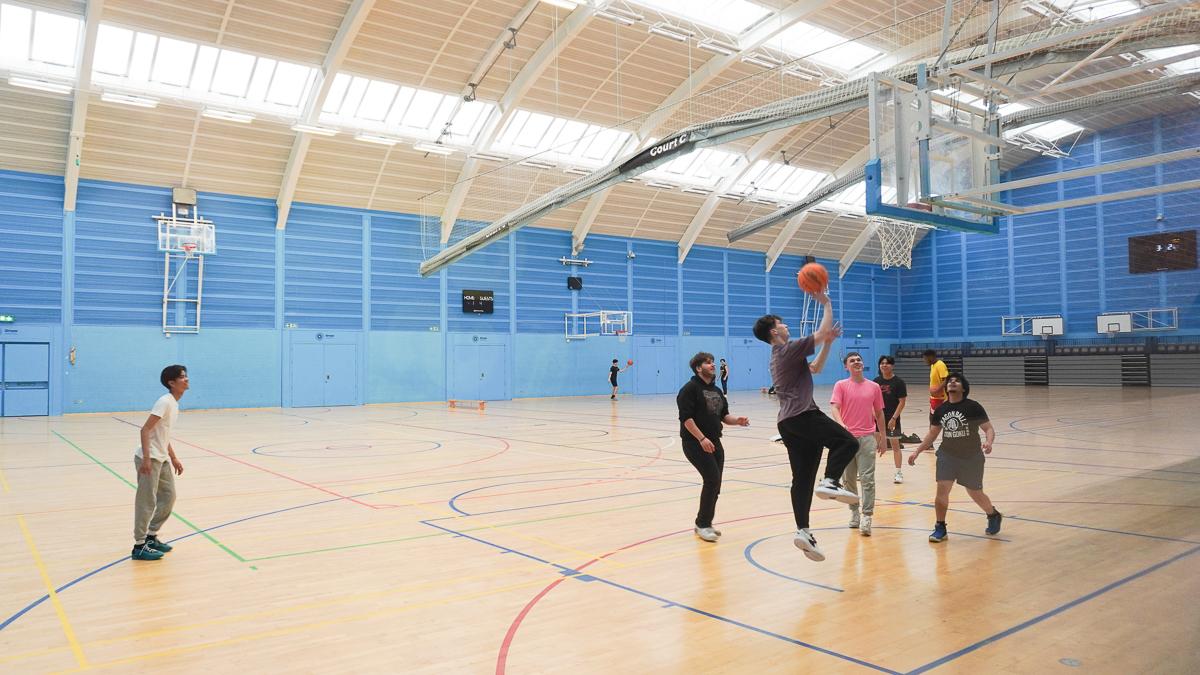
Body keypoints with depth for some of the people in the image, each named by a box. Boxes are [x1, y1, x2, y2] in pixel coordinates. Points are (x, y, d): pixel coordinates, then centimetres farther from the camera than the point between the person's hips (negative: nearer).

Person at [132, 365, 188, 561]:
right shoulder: (164, 401, -16)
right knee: (147, 502, -3)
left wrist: (174, 458, 21)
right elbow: (145, 430, -22)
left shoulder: (174, 403, 12)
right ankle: (139, 546, 6)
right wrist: (146, 458, -27)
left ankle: (151, 537, 25)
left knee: (168, 497, 13)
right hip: (149, 459, -9)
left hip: (162, 459, 9)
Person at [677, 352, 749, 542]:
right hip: (695, 443, -8)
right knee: (713, 479, -16)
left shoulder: (716, 391, 16)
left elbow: (723, 415, 19)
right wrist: (702, 438, -25)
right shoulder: (690, 389, -9)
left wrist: (736, 421, -3)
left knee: (714, 484, 7)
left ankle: (704, 524, 23)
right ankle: (702, 525, -3)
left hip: (714, 442, 8)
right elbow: (686, 418, -17)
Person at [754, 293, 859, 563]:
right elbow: (823, 331, -7)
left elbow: (815, 368, 32)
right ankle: (830, 482, -23)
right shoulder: (790, 349, -6)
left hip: (788, 422, 9)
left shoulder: (778, 357, 24)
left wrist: (827, 343, 24)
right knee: (847, 442, -8)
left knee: (802, 478, 4)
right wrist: (826, 303, 4)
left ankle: (803, 531, -1)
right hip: (804, 415, -9)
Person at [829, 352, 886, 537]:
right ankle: (854, 511, 25)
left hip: (867, 437, 0)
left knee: (867, 479, -7)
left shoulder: (874, 387, 7)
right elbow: (834, 407, -12)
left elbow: (879, 413, 15)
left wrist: (882, 436, 14)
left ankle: (866, 517, -6)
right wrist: (841, 424, -30)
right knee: (848, 479, 9)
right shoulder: (841, 385, 1)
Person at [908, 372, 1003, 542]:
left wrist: (988, 442, -32)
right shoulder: (941, 410, 1)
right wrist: (917, 451, 7)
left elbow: (988, 428, -11)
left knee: (976, 493, 10)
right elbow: (932, 434, 11)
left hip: (972, 458, -3)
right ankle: (940, 528, 4)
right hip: (947, 455, 3)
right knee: (942, 489, -9)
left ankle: (994, 516, 41)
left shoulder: (973, 407, -11)